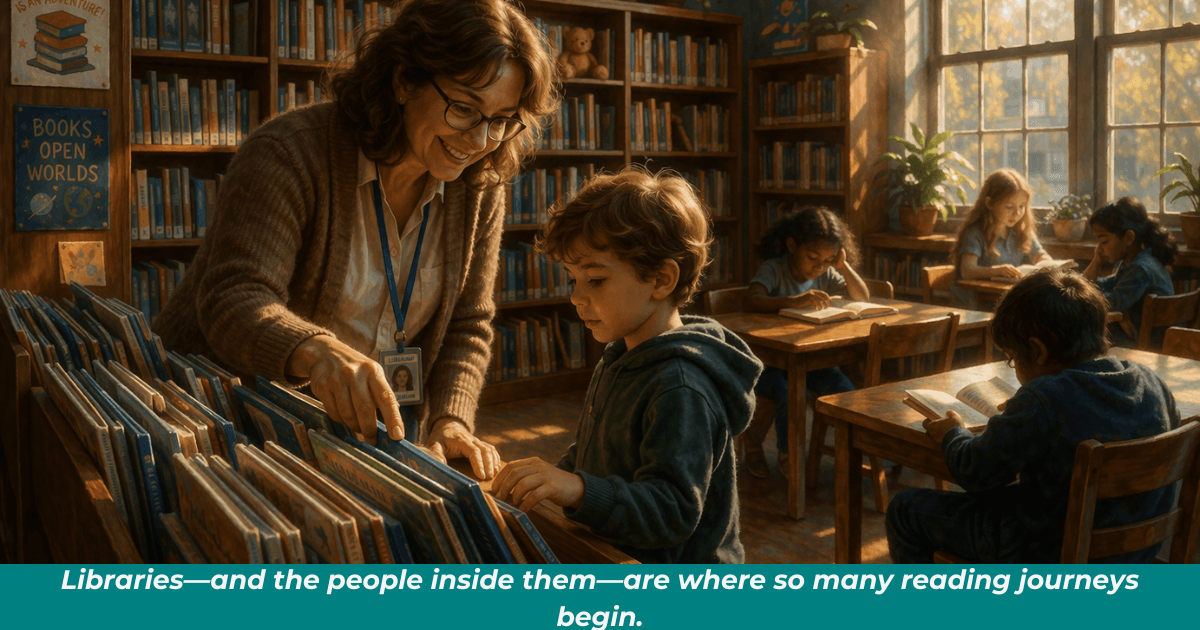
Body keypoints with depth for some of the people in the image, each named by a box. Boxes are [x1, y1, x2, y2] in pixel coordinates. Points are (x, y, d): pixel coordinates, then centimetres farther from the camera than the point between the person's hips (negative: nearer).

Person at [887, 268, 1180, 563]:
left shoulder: (1043, 401, -29)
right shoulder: (1150, 382, -7)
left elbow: (975, 474, -20)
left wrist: (952, 435, 3)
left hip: (1052, 557, -8)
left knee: (906, 508, 6)